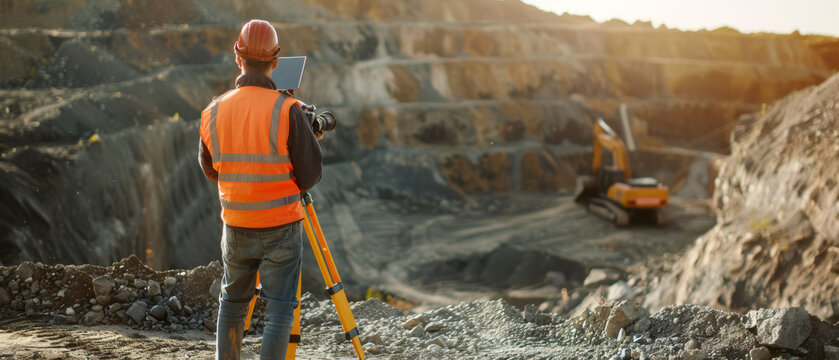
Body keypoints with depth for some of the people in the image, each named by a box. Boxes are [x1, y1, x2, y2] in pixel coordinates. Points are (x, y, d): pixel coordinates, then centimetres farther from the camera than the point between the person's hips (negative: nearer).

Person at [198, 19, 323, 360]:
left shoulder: (213, 113, -3)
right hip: (280, 229, -4)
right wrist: (315, 140, 7)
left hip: (236, 228, 4)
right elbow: (310, 175, -11)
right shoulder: (287, 111, -16)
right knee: (279, 310, 3)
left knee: (232, 302, 21)